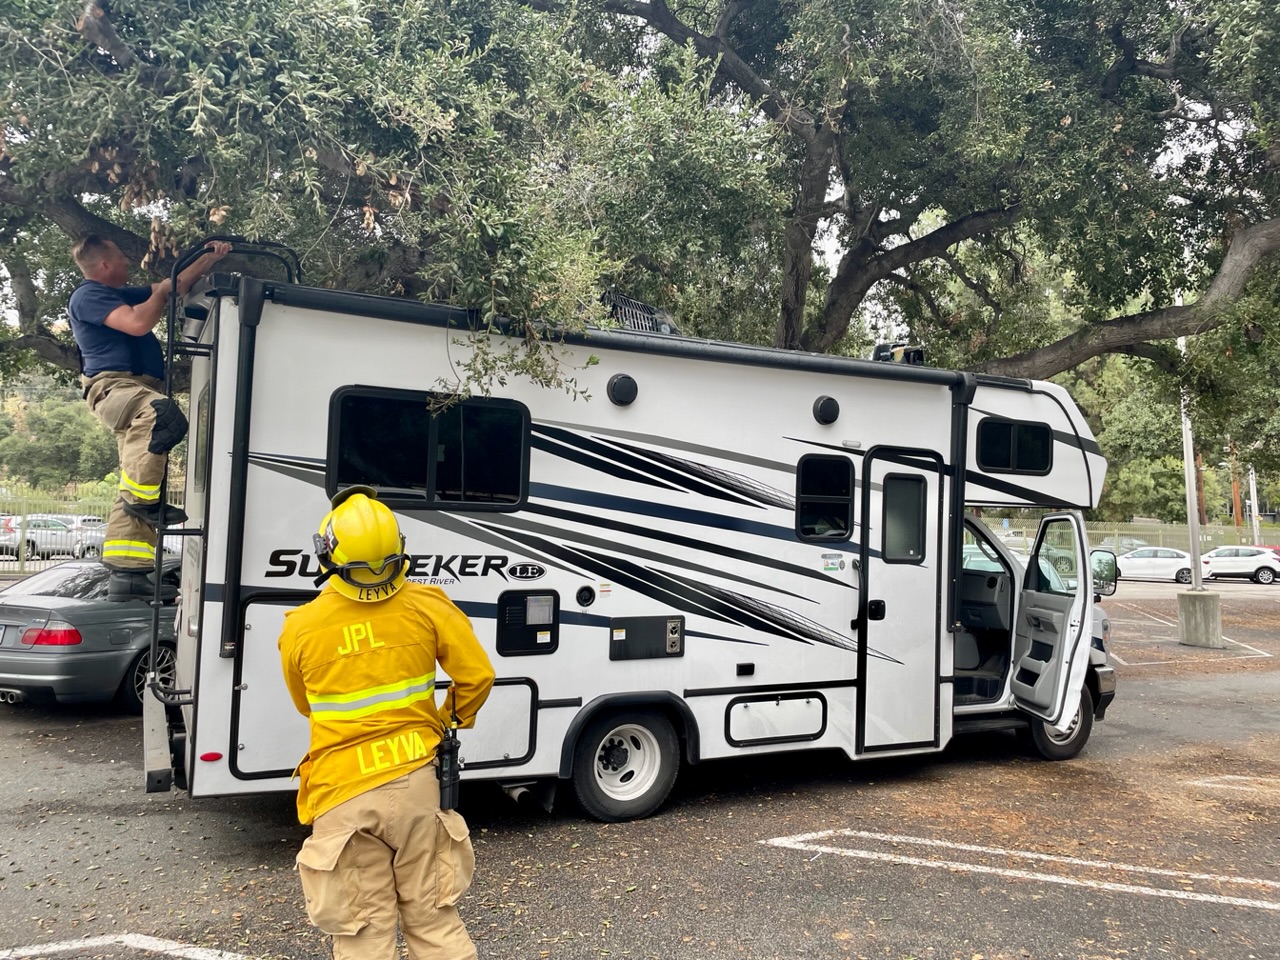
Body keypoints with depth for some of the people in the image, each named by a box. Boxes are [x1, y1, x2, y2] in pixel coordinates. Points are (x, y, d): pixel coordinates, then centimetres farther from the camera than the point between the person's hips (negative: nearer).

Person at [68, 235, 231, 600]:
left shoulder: (123, 294, 28)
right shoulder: (88, 296, -1)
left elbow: (177, 285, 35)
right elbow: (137, 324, -17)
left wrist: (211, 258, 28)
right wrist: (161, 292, 0)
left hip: (139, 391, 9)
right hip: (112, 385, -9)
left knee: (136, 492, 1)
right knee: (161, 412, -42)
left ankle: (127, 573, -1)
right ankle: (143, 498, -34)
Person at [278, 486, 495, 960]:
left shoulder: (300, 628, -8)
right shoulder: (427, 605, -10)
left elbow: (307, 707, 10)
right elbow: (478, 675, -3)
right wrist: (451, 720, 17)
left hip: (343, 794, -1)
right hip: (414, 780, 1)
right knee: (433, 918, 15)